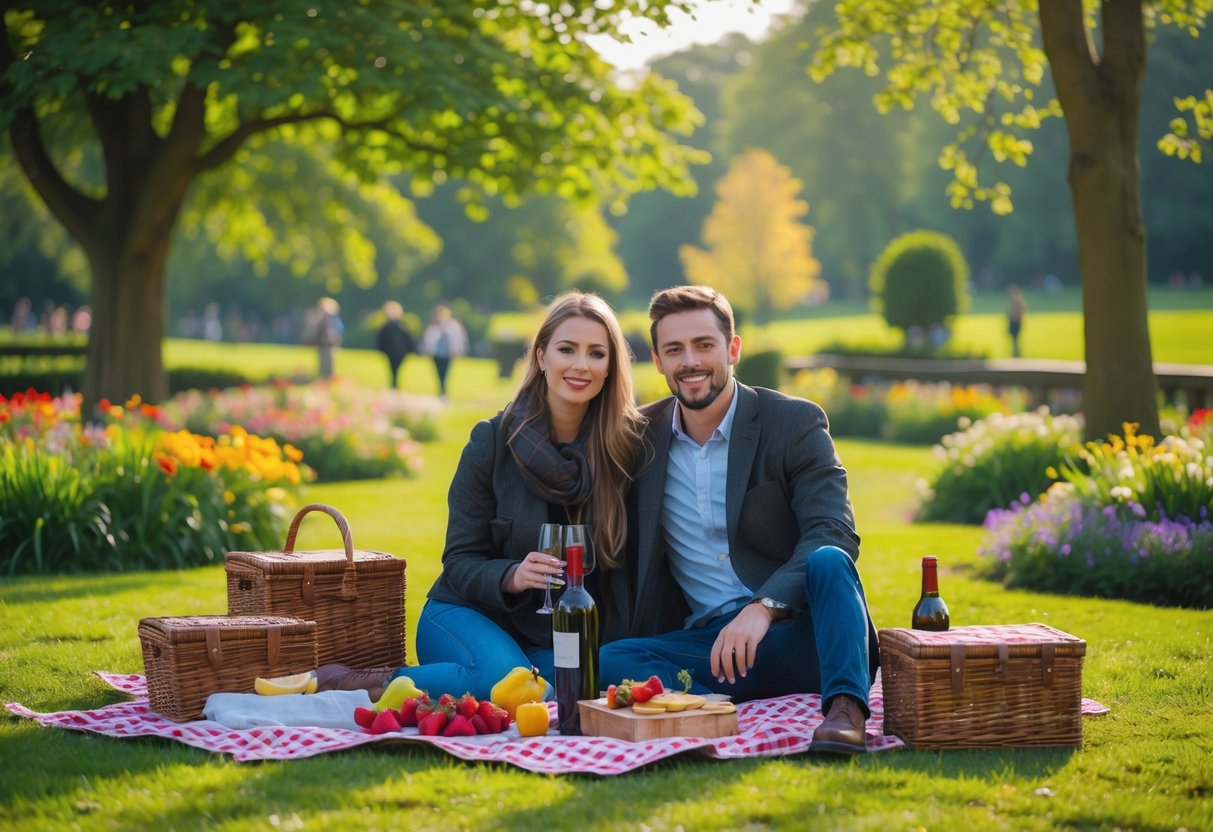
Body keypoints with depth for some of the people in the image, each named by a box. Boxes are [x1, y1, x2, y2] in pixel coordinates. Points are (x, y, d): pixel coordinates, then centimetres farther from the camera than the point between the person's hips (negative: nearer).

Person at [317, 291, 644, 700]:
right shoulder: (493, 440, -7)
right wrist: (512, 577, -25)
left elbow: (627, 560, 3)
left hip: (556, 640, 3)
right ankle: (367, 682, -15)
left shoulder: (628, 445, -4)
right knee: (505, 677, -37)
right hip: (470, 614, -3)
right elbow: (460, 562, -4)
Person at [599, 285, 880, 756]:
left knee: (827, 561, -33)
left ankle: (845, 710, -44)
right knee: (609, 661, -24)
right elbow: (630, 553, 15)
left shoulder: (795, 423, -1)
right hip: (708, 642, 3)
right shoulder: (643, 436, 10)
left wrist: (763, 608, -31)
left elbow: (834, 534, -14)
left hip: (797, 634, -3)